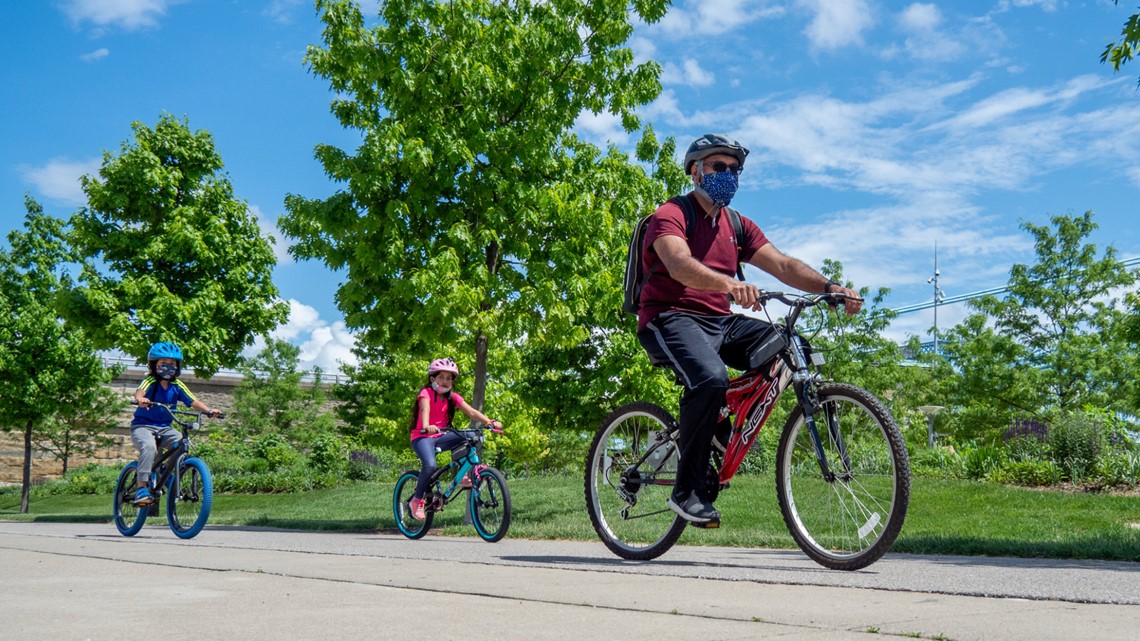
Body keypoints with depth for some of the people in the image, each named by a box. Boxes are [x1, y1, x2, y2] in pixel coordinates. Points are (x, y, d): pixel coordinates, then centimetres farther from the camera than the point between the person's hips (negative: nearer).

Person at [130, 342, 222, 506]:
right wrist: (140, 399, -56)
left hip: (164, 428, 5)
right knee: (149, 446, -33)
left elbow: (193, 401, -5)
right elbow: (140, 391, -31)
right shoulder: (150, 381, -10)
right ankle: (142, 488, -28)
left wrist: (209, 410, -24)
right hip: (143, 426, -5)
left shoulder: (177, 386, 3)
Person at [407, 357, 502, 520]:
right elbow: (425, 410, -32)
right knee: (430, 465, -32)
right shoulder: (426, 392, -11)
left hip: (440, 437, 5)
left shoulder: (452, 397, 4)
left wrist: (489, 422, -25)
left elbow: (471, 412, -8)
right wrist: (427, 426, -53)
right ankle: (416, 501, -12)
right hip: (422, 437, -5)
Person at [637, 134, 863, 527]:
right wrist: (729, 284, -46)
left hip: (719, 322, 7)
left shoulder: (738, 226, 15)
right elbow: (680, 265, -27)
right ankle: (687, 490, -21)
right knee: (711, 379, -35)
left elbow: (783, 264, 3)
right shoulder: (670, 215, -5)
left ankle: (722, 427, 1)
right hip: (671, 318, -7)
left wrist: (830, 287, -15)